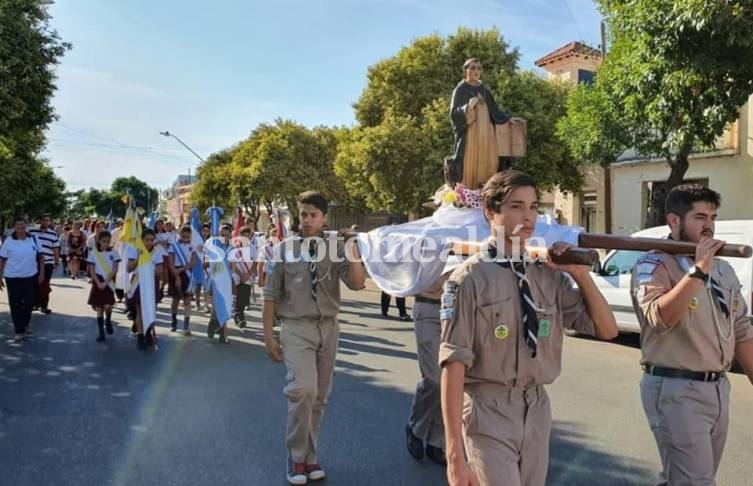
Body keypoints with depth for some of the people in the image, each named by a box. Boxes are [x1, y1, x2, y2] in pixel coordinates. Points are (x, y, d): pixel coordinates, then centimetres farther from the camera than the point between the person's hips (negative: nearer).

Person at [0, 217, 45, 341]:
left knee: (30, 302, 12)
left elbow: (41, 257, 5)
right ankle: (19, 331, 13)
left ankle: (25, 325, 34)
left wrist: (42, 273, 0)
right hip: (13, 278, -2)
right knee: (15, 304, 3)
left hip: (31, 276, 2)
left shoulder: (34, 239, -2)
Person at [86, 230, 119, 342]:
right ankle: (101, 332, 9)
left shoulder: (113, 253, 0)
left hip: (109, 282, -1)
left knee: (108, 306, -12)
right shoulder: (93, 253, 0)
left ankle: (108, 321, 20)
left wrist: (105, 282, -13)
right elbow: (91, 270, 0)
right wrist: (98, 283, -11)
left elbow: (114, 270, -4)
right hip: (98, 282, 1)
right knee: (99, 308, 3)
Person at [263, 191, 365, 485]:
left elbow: (357, 284, -9)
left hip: (328, 328, 3)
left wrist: (353, 254, -25)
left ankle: (310, 456, 29)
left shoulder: (336, 247, 1)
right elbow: (271, 297, -1)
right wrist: (269, 337, -2)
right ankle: (296, 457, 3)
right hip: (296, 328, -3)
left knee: (320, 396, 11)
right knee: (303, 389, -18)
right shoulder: (285, 248, -4)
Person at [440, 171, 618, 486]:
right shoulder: (471, 277, -13)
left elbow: (607, 330, 10)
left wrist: (580, 273, -3)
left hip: (537, 410, 6)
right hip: (488, 412, -5)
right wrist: (455, 454, -17)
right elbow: (454, 364, -16)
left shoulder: (550, 276, 2)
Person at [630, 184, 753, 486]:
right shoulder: (653, 265, -11)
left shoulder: (723, 270, 13)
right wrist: (699, 270, -26)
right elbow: (660, 318, -28)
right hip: (675, 390, -8)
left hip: (718, 388, 8)